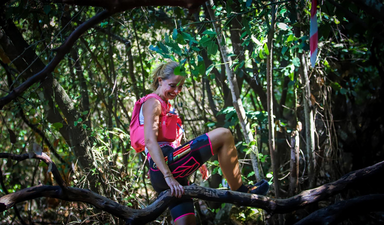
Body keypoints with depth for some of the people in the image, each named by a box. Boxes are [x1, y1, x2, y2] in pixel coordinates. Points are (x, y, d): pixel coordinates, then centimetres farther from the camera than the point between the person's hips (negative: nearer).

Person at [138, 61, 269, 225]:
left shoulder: (163, 104, 28)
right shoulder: (153, 103, -3)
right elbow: (150, 142, -17)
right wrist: (168, 176, -27)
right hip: (165, 165, -10)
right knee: (224, 135, -10)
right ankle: (240, 191, -4)